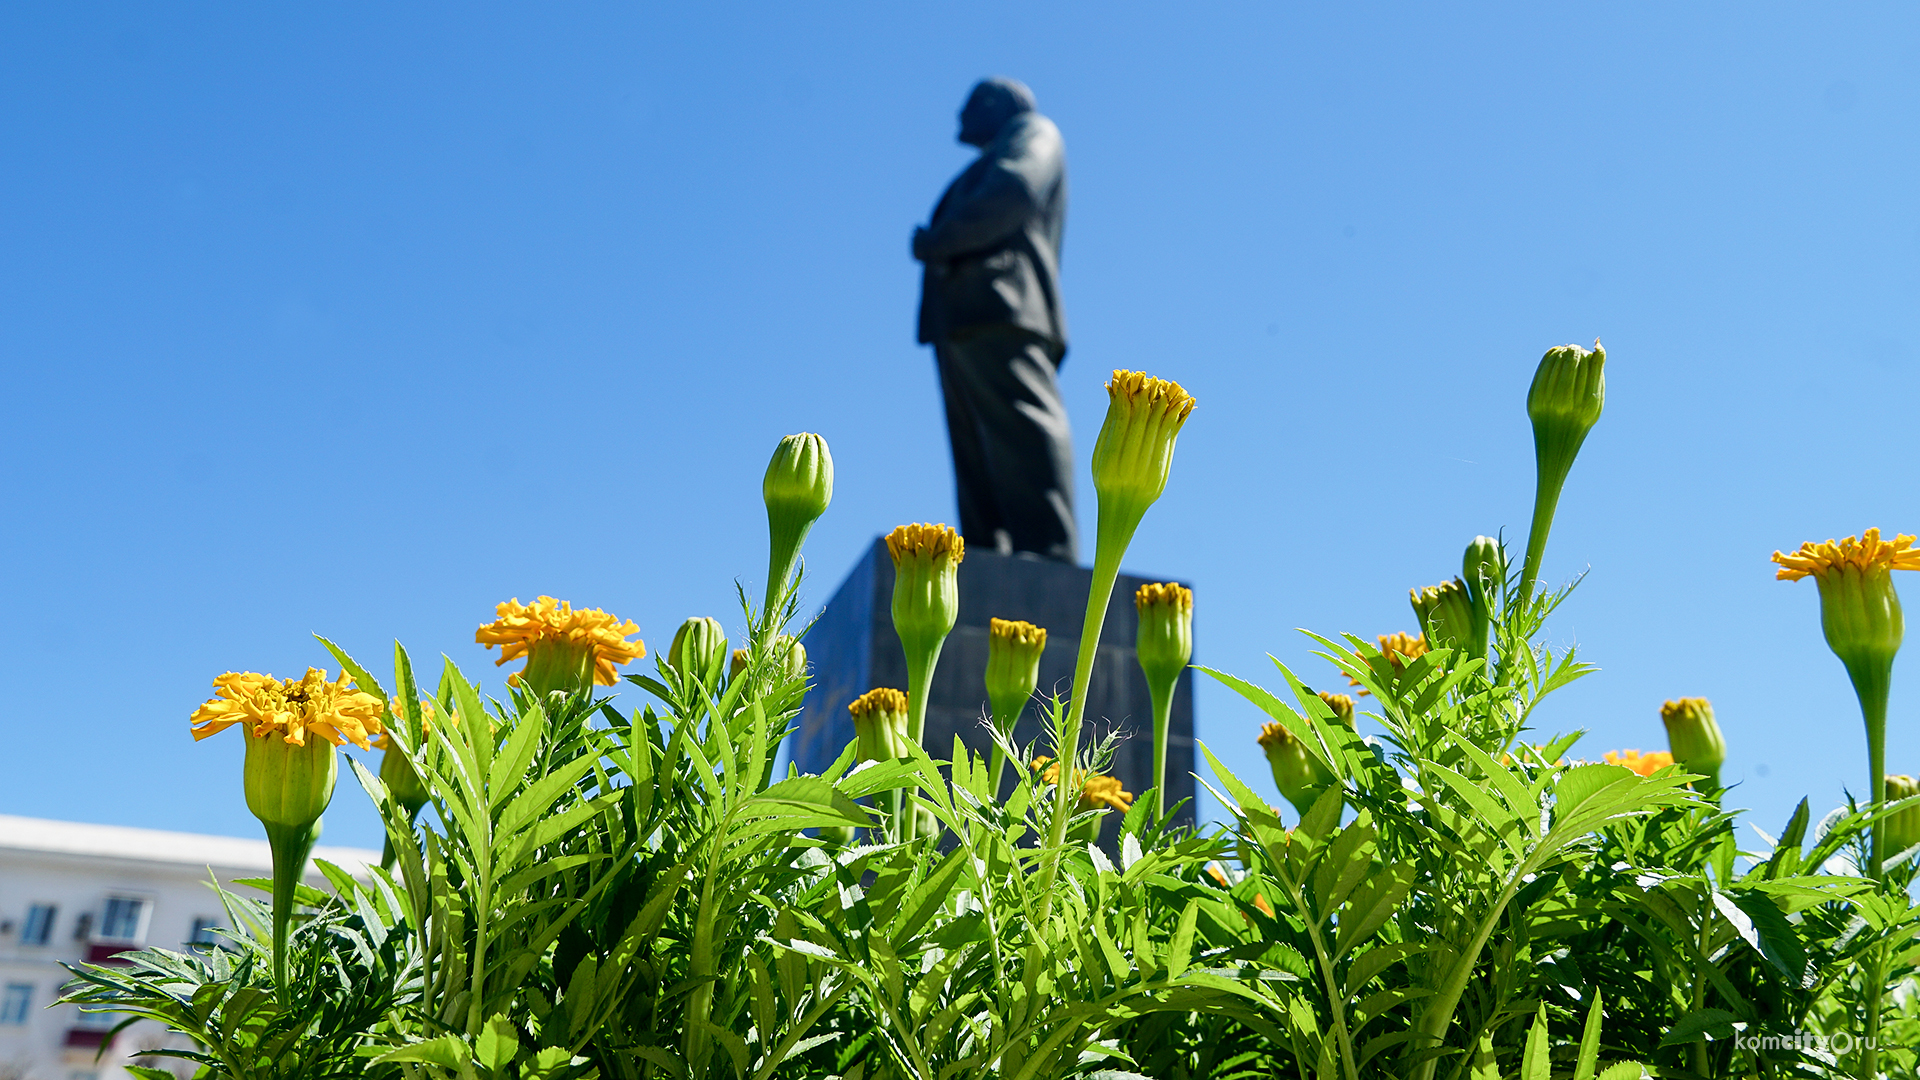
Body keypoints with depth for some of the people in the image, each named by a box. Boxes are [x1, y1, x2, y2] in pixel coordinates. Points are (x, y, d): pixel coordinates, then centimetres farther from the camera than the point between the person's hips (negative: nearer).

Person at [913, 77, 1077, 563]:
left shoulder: (1032, 131, 14)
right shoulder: (985, 170, 39)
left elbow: (1013, 191, -6)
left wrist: (936, 241, -4)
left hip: (998, 310, -9)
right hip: (961, 326, 9)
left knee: (1023, 441, -19)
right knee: (976, 465, -4)